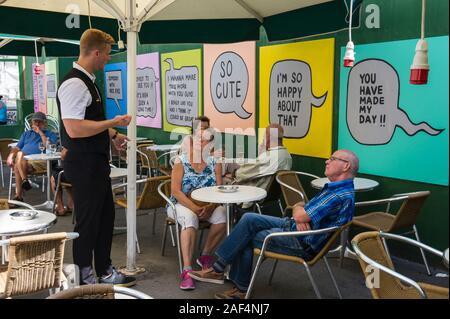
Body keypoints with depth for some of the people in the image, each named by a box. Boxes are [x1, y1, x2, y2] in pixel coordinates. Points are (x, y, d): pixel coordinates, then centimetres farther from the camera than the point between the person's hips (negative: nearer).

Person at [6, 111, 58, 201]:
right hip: (22, 160, 4)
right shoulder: (26, 134, 32)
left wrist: (40, 133, 2)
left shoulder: (50, 134, 18)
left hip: (41, 161, -4)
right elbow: (17, 148, 22)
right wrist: (11, 155, 0)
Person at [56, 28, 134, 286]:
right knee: (88, 222, 4)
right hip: (84, 165, -10)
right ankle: (85, 279, 22)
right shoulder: (74, 84, -20)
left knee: (106, 217, 18)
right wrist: (113, 122, -20)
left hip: (97, 163, 10)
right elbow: (74, 129, -28)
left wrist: (113, 135, 19)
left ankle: (105, 271, 34)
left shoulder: (88, 81, 13)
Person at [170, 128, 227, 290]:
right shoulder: (181, 161, -5)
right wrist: (194, 208, -25)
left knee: (222, 215, -28)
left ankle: (205, 256, -7)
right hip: (182, 204, -3)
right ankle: (187, 270, -37)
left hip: (208, 206, 3)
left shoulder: (214, 163, 3)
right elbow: (176, 191, -13)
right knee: (190, 219, -36)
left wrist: (210, 207, -23)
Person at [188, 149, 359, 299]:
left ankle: (217, 270, 14)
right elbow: (298, 208, 15)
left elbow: (301, 215, -24)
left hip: (303, 244, -10)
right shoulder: (334, 188, 13)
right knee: (249, 219, -4)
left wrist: (299, 210, 0)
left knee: (245, 238, -6)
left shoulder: (341, 195, -22)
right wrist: (299, 216, -9)